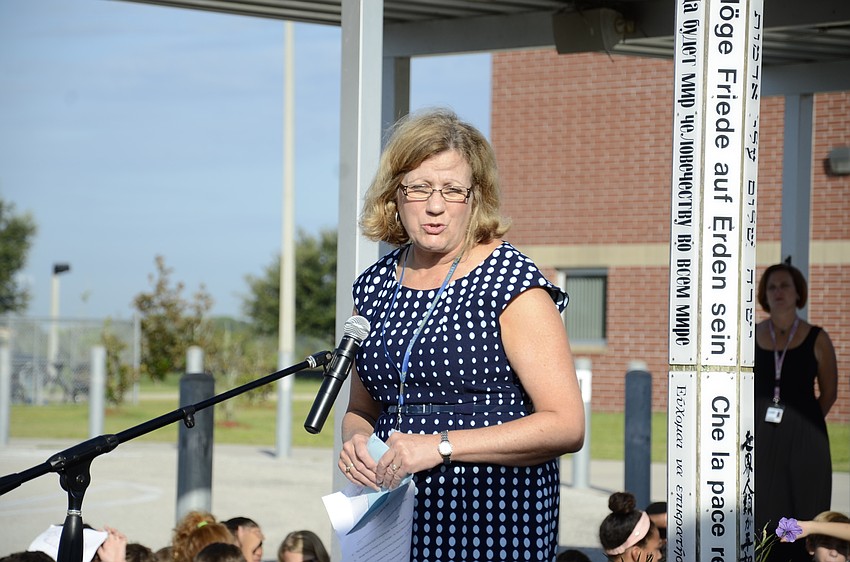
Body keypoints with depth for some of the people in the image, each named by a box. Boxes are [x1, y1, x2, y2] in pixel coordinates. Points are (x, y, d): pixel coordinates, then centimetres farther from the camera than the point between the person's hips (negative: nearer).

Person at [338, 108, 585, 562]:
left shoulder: (514, 285, -9)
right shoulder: (374, 287, 9)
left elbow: (566, 426, -15)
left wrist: (441, 446, -21)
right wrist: (356, 440, -3)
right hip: (396, 521, 5)